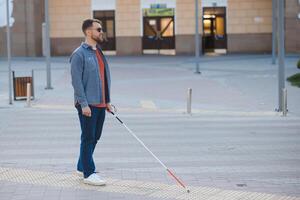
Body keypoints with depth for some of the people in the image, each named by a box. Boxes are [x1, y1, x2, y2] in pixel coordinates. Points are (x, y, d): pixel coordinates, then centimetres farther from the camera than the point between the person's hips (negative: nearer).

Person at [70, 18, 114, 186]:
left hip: (100, 104, 8)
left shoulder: (99, 52, 15)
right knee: (88, 138, -3)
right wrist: (84, 104, -19)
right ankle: (88, 174, 4)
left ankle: (82, 167, 28)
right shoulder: (79, 54, -10)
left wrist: (108, 101, 17)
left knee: (95, 137, 14)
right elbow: (76, 81, -14)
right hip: (87, 105, -8)